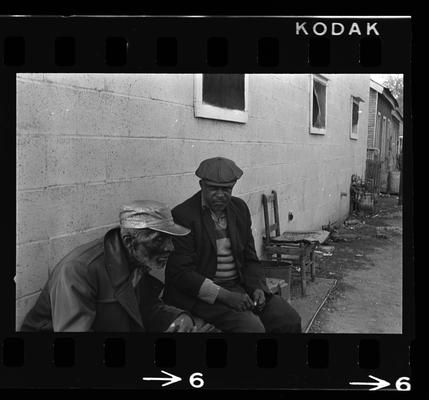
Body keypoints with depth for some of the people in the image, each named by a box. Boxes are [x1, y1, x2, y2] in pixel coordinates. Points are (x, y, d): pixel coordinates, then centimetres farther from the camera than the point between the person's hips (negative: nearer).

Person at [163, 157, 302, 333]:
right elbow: (182, 273, -15)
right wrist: (225, 296, -22)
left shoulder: (239, 208, 9)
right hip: (202, 293, -6)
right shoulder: (182, 215, -11)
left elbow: (250, 259, 14)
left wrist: (257, 287, -6)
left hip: (240, 286, 6)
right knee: (252, 326, -27)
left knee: (290, 320, -10)